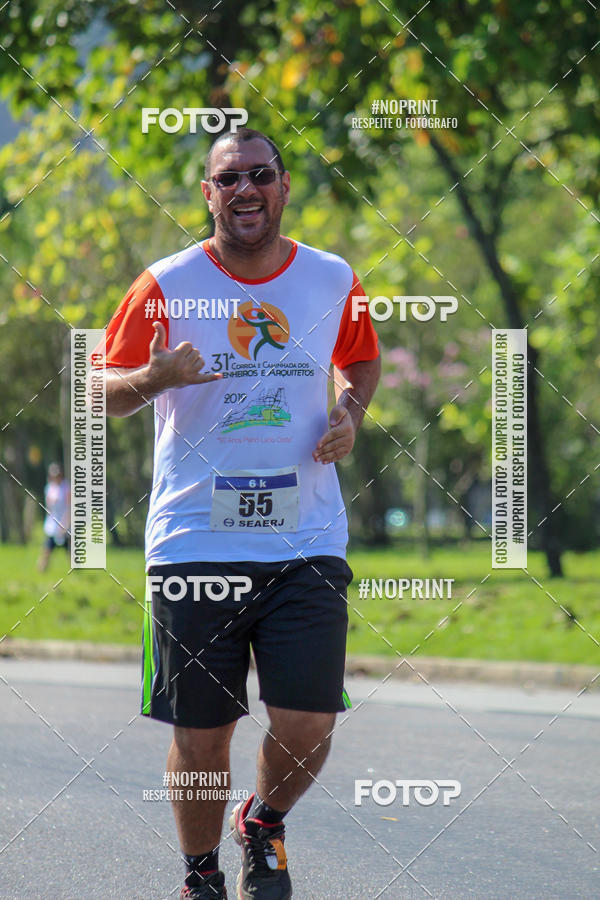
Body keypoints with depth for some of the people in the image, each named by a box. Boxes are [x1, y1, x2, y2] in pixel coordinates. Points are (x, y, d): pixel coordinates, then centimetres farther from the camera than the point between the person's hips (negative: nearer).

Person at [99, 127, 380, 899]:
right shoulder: (165, 285, -2)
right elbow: (103, 392, 3)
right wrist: (156, 377, -18)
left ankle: (263, 824, 27)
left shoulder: (333, 280, 5)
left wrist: (349, 414, 3)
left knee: (306, 730, -6)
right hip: (194, 541, -1)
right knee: (200, 740, 3)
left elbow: (361, 360, 24)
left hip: (306, 542, 1)